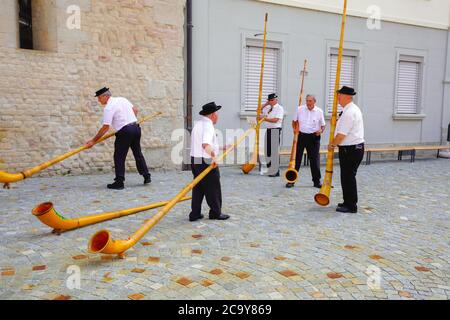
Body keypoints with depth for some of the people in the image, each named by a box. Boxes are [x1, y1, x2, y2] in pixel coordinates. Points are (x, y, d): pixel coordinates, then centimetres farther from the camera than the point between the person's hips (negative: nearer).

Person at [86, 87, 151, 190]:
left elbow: (105, 128, -14)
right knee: (138, 153, 19)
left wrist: (93, 141, -9)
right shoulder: (122, 99, 13)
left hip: (125, 131, -8)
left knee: (119, 157, 0)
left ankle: (119, 182, 1)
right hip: (135, 127, 8)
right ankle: (146, 176, 25)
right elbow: (135, 110, 23)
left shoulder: (108, 108, -10)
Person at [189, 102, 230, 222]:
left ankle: (195, 214, 16)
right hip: (206, 161, -9)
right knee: (213, 188, 5)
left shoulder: (198, 124, 15)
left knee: (198, 187, 14)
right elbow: (206, 144, -35)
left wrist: (221, 147, 29)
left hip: (195, 159, 9)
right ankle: (216, 213, 16)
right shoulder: (208, 126, -17)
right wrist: (213, 156, -46)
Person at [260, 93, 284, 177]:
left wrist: (264, 119, -21)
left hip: (276, 130, -8)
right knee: (268, 151, 10)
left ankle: (275, 171, -5)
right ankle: (271, 169, 20)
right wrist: (265, 104, 12)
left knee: (274, 151, -8)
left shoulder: (279, 108, -6)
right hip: (268, 130, 8)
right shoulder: (268, 108, 15)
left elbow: (275, 120, -16)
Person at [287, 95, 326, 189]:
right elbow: (294, 121, 13)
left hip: (314, 137, 0)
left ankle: (316, 181, 16)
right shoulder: (300, 109, 3)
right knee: (296, 158, 1)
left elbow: (323, 125, 9)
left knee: (315, 159, 4)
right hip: (301, 135, 0)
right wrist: (294, 129, -6)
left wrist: (321, 131, -13)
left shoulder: (319, 111, 2)